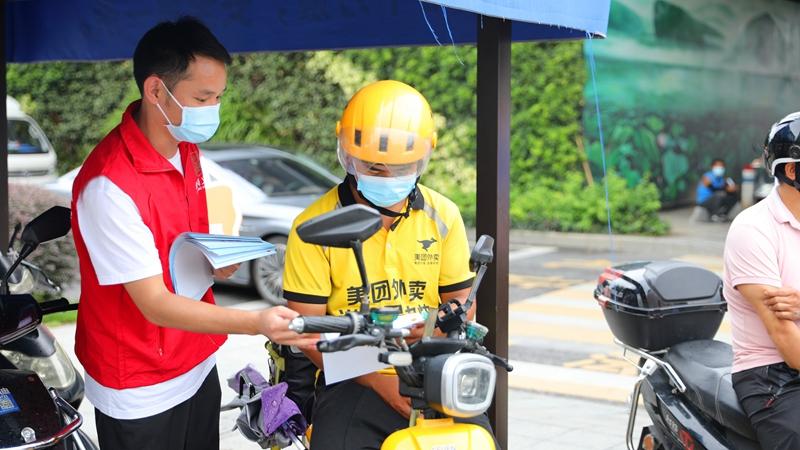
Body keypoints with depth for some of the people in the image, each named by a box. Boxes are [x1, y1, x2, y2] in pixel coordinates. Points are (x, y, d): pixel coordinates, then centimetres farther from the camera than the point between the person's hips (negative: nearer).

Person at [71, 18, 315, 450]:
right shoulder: (110, 185, -28)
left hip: (197, 365, 8)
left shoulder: (186, 147, 1)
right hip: (141, 392, -8)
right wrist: (257, 323, -39)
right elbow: (154, 304, -28)